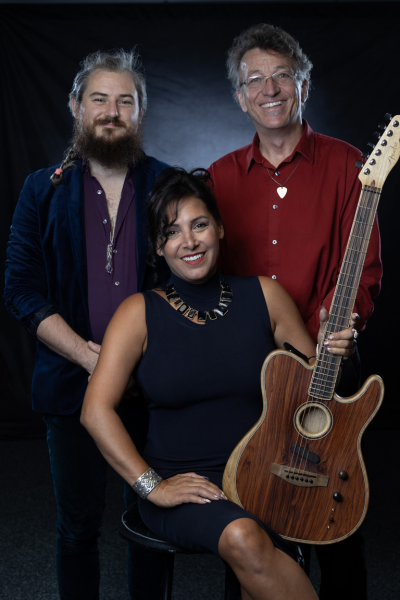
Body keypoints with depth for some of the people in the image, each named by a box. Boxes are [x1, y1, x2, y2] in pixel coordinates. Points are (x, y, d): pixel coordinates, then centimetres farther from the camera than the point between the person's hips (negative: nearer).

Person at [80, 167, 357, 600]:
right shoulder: (140, 313, -2)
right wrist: (152, 486, -13)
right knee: (243, 538, -32)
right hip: (178, 482, -1)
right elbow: (96, 410, -7)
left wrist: (333, 354, -11)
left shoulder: (264, 296, 5)